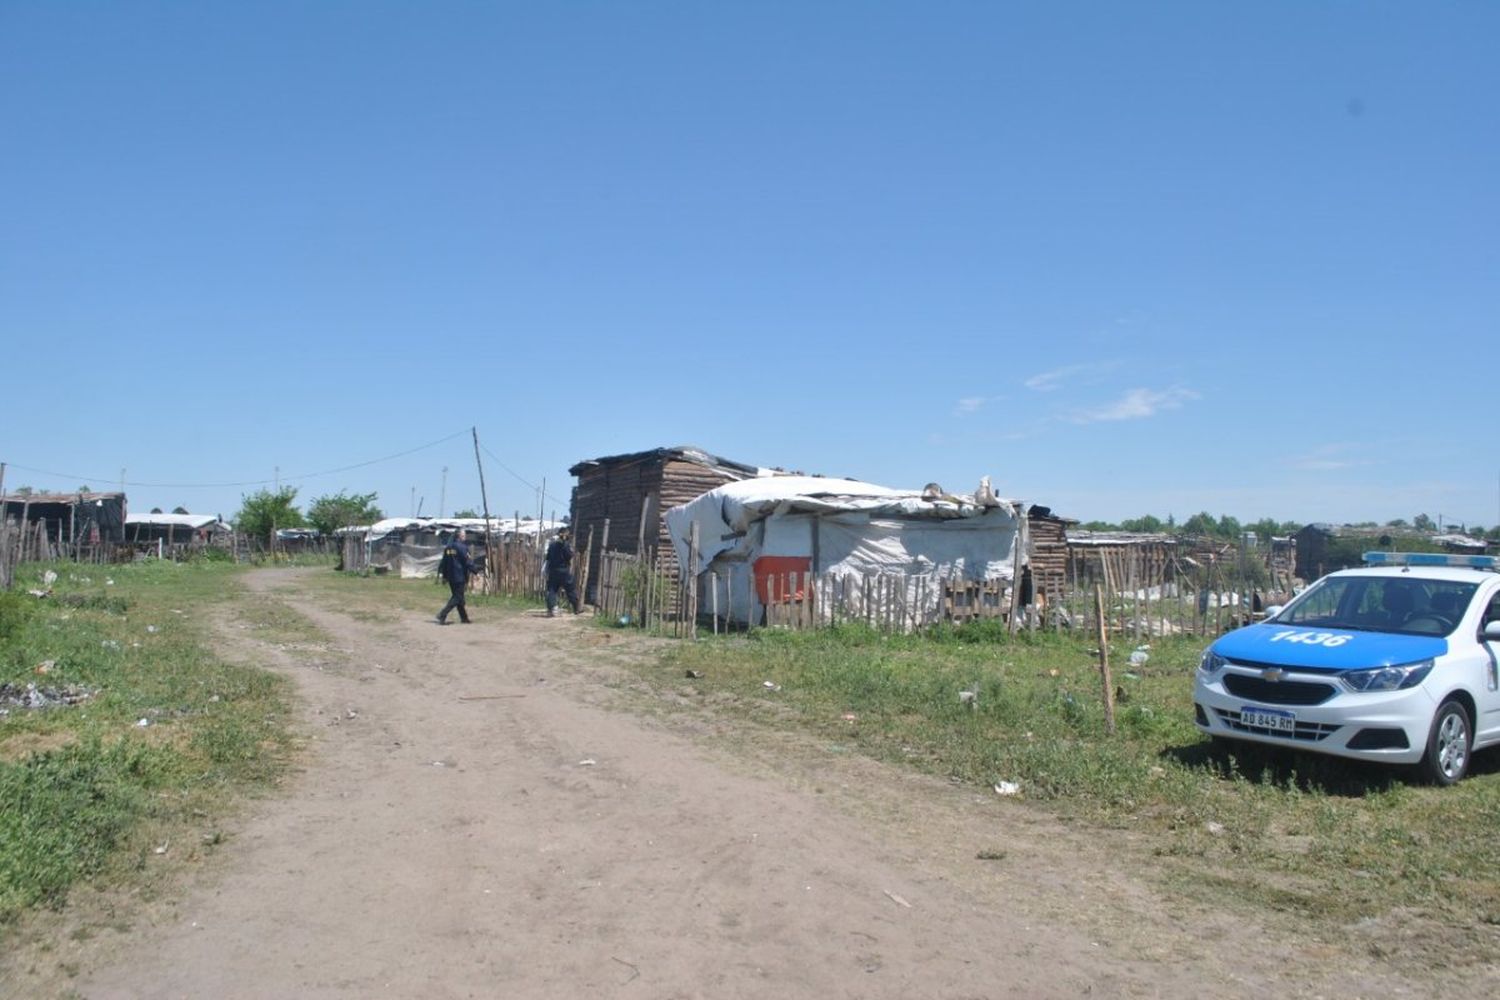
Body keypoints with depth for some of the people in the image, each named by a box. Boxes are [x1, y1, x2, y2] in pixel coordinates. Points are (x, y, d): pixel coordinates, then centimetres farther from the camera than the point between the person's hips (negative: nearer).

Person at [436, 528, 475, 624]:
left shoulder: (448, 547, 10)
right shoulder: (462, 547, -13)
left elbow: (443, 562, 13)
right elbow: (468, 562, -13)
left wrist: (444, 576, 19)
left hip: (451, 577, 8)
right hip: (460, 577, -8)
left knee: (457, 596, 15)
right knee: (457, 598, -4)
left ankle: (464, 618, 22)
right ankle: (442, 615, -15)